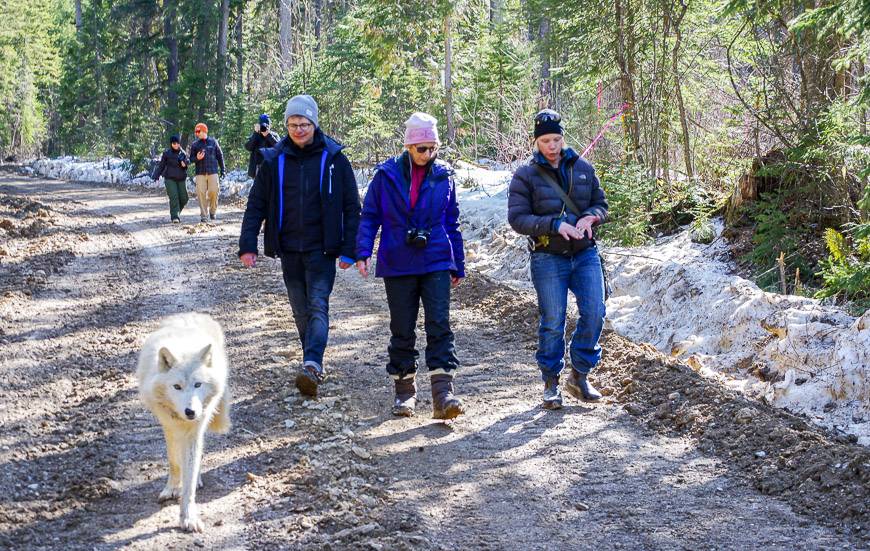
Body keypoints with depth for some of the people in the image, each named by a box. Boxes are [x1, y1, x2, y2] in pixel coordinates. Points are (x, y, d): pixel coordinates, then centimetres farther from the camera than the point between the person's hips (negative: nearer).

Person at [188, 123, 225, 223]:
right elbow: (191, 158, 9)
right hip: (200, 173, 0)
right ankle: (203, 215, 2)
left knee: (214, 191, -6)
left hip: (213, 172, 0)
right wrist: (197, 158, -14)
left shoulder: (213, 142, 6)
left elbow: (219, 156, 11)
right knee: (201, 193, -4)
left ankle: (213, 211, 15)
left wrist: (222, 169, 9)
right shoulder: (195, 144, 7)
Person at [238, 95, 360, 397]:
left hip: (321, 248, -3)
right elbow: (256, 205, 5)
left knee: (318, 306, -13)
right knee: (301, 310, 9)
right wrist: (247, 245, -4)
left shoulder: (333, 158, -3)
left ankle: (312, 365, -23)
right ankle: (314, 364, 20)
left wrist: (348, 249, -6)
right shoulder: (274, 160, 2)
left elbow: (351, 207, -1)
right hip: (289, 249, 3)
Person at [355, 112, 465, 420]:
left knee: (439, 325, -11)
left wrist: (458, 266, 15)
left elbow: (452, 223, 13)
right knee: (402, 330, 7)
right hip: (397, 265, 0)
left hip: (436, 264, 1)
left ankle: (443, 394, -15)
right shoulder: (387, 175, 0)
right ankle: (405, 390, 20)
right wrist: (363, 252, -11)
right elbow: (369, 216, 2)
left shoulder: (443, 176, 6)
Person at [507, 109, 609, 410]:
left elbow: (601, 204, 13)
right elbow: (517, 218, -9)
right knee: (552, 322, 0)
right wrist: (555, 225, -22)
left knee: (594, 313, -4)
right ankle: (551, 383, 14)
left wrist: (590, 217, -12)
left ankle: (579, 376, 13)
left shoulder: (583, 168, 7)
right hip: (548, 258, -3)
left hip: (585, 253, 3)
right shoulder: (526, 175, -3)